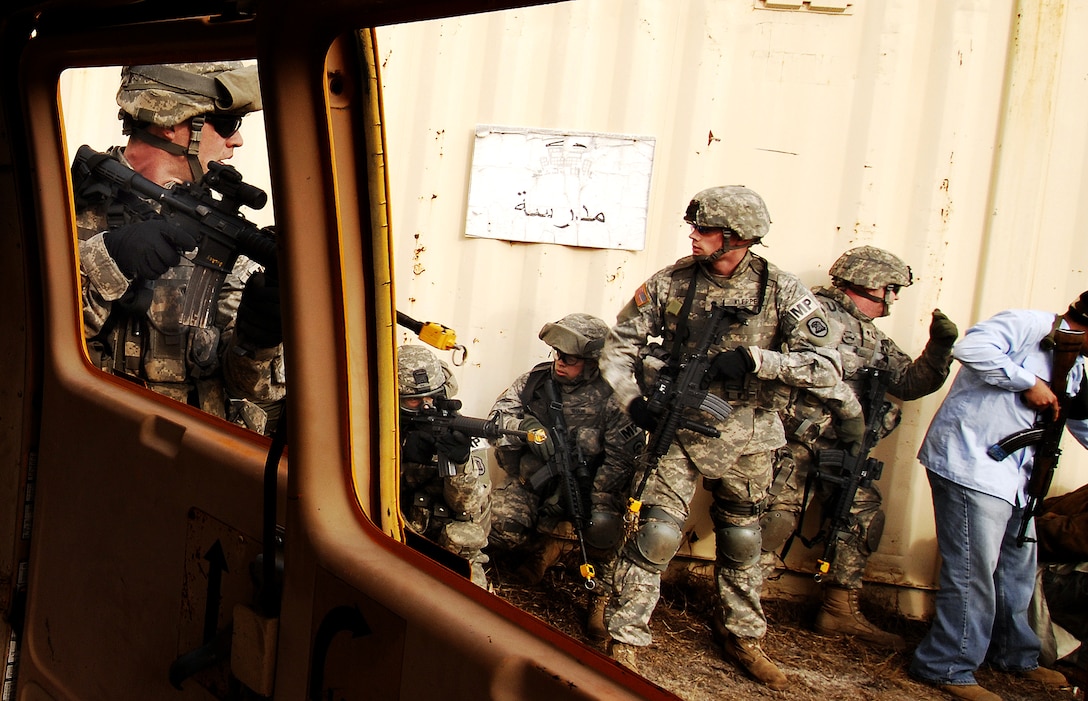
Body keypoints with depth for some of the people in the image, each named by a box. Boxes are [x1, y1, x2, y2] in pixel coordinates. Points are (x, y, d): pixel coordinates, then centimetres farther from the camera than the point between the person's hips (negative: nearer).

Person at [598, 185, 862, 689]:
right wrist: (632, 401, -13)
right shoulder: (670, 283, -6)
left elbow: (826, 365, -16)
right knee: (656, 533, -9)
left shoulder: (780, 291, -9)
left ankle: (741, 636, 36)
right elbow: (619, 347, 2)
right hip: (680, 427, -1)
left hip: (746, 438, 1)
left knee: (741, 542, 17)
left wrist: (752, 359, -25)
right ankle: (625, 640, 5)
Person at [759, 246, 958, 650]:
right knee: (778, 517, -12)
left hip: (840, 446, 8)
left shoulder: (873, 338, 20)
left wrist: (940, 347, 4)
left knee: (864, 518, 7)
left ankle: (840, 611, 17)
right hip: (797, 438, -8)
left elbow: (911, 382, 19)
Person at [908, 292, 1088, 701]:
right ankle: (947, 668, 1)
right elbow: (971, 347, -27)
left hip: (1013, 475, 10)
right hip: (970, 463, -10)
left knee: (1018, 568, 18)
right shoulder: (1029, 325, -10)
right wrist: (1029, 382, -21)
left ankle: (1014, 656, 36)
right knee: (973, 570, -9)